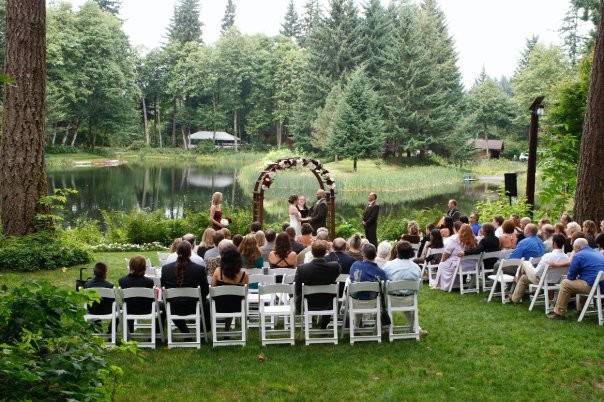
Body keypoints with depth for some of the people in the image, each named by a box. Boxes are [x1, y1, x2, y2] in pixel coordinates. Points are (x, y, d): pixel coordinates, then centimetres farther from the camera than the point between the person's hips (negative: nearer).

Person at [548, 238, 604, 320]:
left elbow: (570, 277, -2)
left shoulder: (579, 255, -7)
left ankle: (559, 313, 5)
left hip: (593, 286, -9)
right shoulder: (596, 253, 21)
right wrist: (558, 264, 37)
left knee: (565, 283, 3)